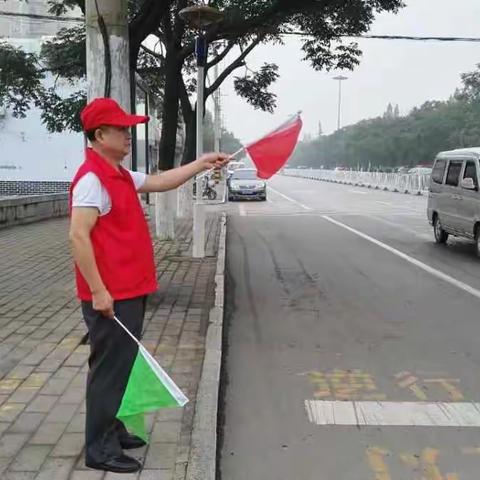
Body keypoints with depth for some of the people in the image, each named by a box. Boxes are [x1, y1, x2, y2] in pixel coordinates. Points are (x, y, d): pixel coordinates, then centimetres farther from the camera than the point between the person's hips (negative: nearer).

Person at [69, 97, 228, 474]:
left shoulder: (120, 175, 13)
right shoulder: (92, 179, -18)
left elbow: (161, 182, 25)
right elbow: (78, 236, -24)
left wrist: (202, 164, 21)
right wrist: (98, 292, -24)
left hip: (129, 291, 10)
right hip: (110, 296, -10)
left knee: (121, 366, 18)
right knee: (109, 369, -1)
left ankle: (112, 430, 32)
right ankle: (101, 449, 11)